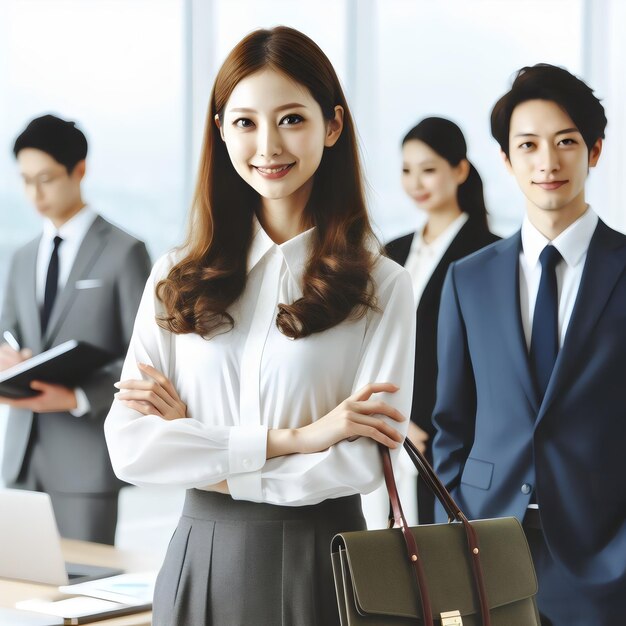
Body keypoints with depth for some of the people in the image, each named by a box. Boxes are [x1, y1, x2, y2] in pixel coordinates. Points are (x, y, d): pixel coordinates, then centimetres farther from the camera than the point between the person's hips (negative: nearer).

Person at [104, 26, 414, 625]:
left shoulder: (379, 285, -4)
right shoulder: (177, 278, 3)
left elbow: (362, 461, -12)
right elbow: (128, 446, -6)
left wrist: (195, 440, -9)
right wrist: (291, 439, -13)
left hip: (318, 561, -2)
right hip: (201, 552, 2)